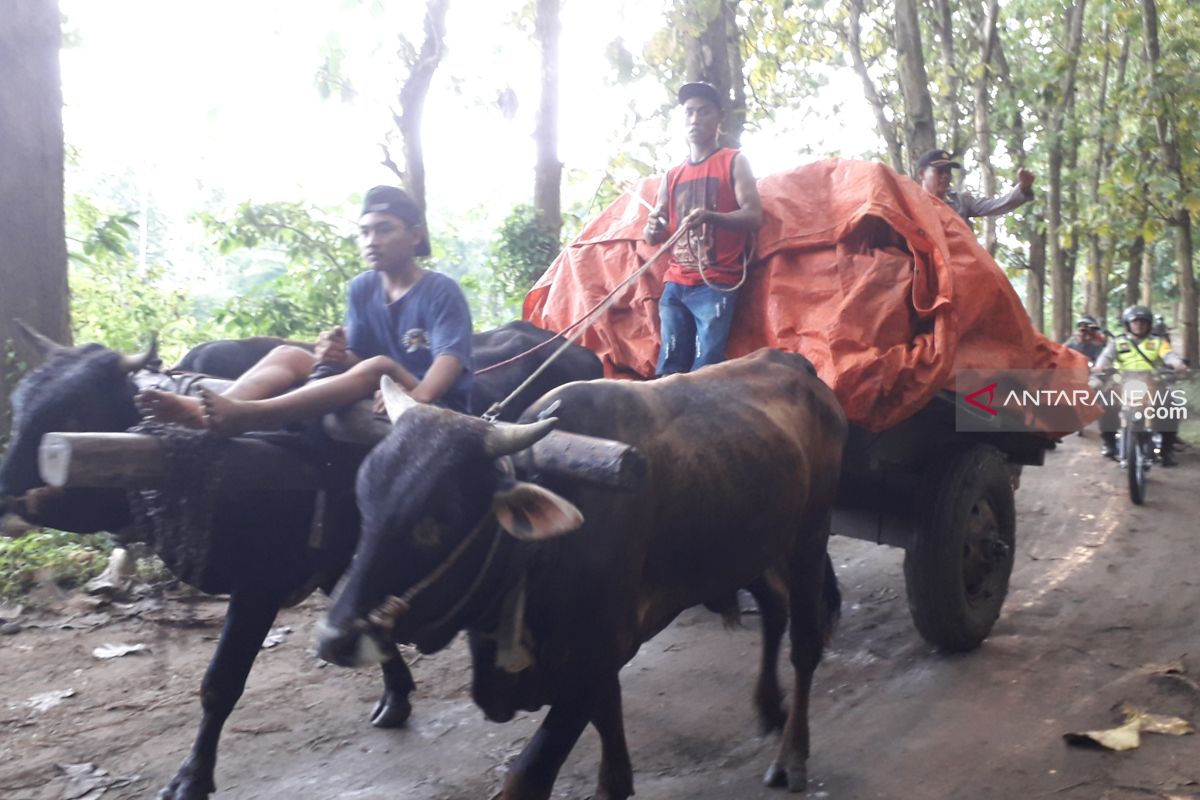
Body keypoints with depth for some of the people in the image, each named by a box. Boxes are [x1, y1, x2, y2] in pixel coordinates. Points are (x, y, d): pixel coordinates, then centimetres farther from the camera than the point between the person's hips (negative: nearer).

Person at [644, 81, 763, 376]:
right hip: (675, 284, 5)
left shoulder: (734, 162, 6)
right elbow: (653, 234, 19)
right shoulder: (672, 175, 18)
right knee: (670, 366, -2)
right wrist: (653, 228, -7)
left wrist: (711, 217, -26)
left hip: (716, 284, -5)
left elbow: (754, 217, -7)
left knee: (705, 369, -14)